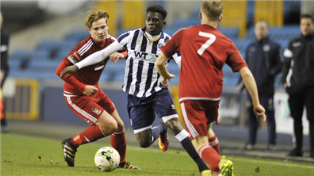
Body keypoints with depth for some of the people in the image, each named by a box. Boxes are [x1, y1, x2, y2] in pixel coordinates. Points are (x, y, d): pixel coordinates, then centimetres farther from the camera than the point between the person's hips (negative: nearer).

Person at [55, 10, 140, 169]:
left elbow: (126, 49, 14)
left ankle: (121, 162, 35)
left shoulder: (109, 41, -6)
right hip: (76, 96, -8)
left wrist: (120, 54, -11)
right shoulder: (85, 48, -29)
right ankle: (72, 144, 0)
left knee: (119, 126, 13)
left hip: (94, 91, 9)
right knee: (110, 126, -16)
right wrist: (83, 88, -25)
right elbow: (60, 71, -29)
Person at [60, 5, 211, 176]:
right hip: (136, 96, 1)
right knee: (144, 142, 1)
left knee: (174, 123, -25)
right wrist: (77, 66, -3)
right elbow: (103, 53, -1)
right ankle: (160, 130, 40)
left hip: (158, 91, -1)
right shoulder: (132, 36, -7)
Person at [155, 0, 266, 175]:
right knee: (206, 128, 33)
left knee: (201, 144, -4)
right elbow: (246, 73, -3)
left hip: (190, 97, -3)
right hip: (213, 97, 3)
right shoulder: (226, 43, 5)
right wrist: (257, 104, 2)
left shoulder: (184, 34, 4)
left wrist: (165, 76, 30)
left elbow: (159, 62, 8)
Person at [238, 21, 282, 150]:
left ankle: (271, 143, 1)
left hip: (267, 88, -4)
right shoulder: (250, 48, 17)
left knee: (269, 115, -5)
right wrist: (243, 81, 13)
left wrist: (270, 74, -16)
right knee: (252, 115, 4)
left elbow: (279, 65, 0)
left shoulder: (274, 47, 4)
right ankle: (251, 141, 9)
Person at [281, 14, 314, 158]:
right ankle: (297, 148, 9)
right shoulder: (293, 44, 14)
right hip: (294, 87, 3)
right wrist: (285, 81, 7)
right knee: (296, 118, 4)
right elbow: (286, 64, 16)